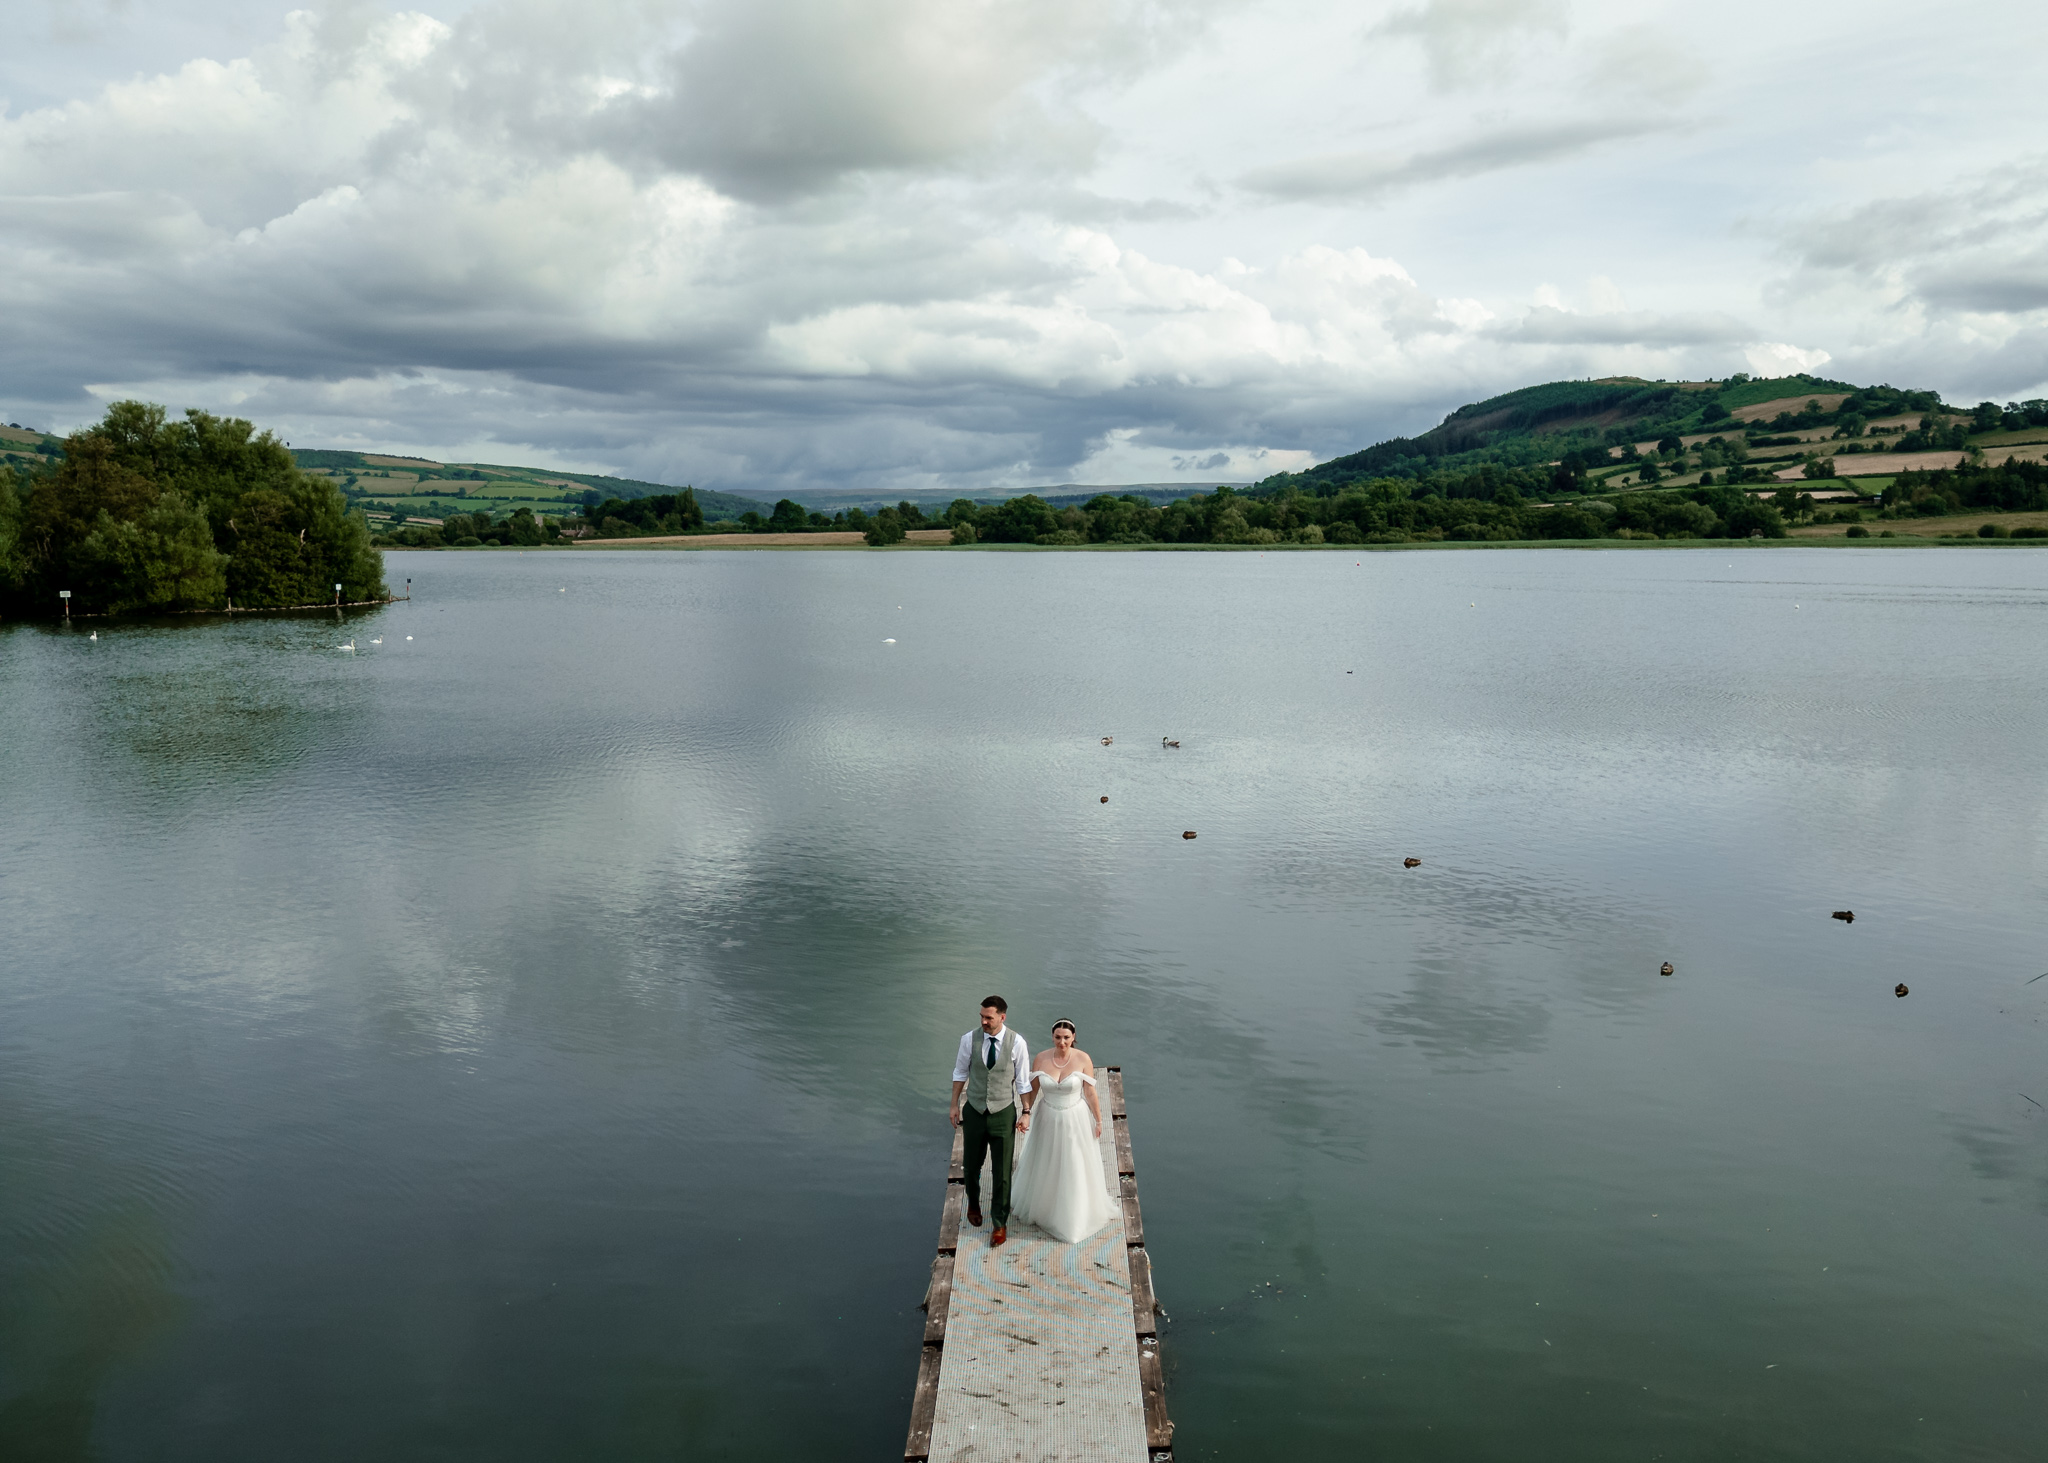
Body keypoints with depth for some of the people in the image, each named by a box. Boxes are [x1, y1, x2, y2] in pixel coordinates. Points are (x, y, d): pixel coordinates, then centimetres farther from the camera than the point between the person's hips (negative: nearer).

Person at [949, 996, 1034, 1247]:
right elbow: (960, 1072, 3)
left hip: (1003, 1113, -1)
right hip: (974, 1111, 2)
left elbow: (1023, 1080, -4)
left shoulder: (1016, 1043, -14)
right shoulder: (969, 1039, -10)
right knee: (971, 1165, 15)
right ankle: (973, 1203, 47)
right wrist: (954, 1105, 6)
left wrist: (1026, 1112, -3)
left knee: (1002, 1171, 5)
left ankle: (1000, 1223, 22)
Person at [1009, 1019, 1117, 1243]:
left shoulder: (1083, 1059, -16)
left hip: (1076, 1121, -2)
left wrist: (1098, 1120, -2)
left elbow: (1090, 1093, -8)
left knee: (1075, 1169, 11)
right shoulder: (1041, 1059, -11)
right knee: (1045, 1167, 19)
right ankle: (1042, 1205, 45)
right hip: (1048, 1121, 2)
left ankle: (1075, 1214, 34)